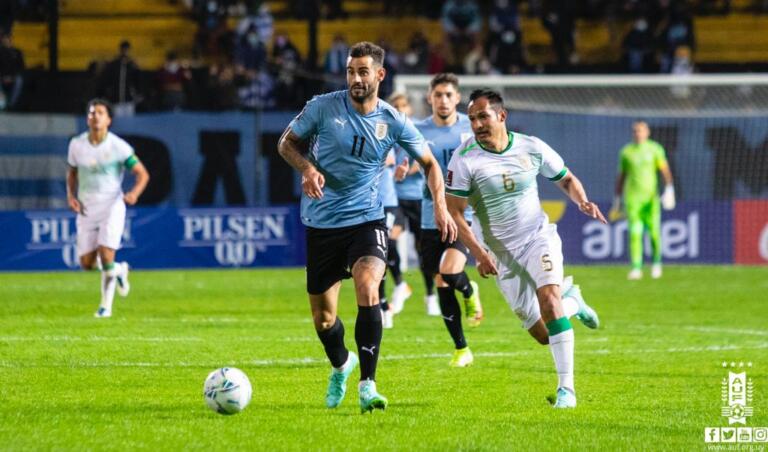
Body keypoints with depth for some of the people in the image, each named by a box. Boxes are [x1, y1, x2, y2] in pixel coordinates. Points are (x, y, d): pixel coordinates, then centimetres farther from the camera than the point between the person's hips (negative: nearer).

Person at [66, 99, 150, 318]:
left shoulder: (119, 147, -10)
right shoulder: (76, 144, 1)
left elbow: (142, 174, -4)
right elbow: (72, 172, 17)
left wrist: (134, 193, -24)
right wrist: (71, 196, 0)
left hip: (112, 205, -4)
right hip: (86, 208, 4)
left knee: (106, 255, -16)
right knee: (87, 263, 0)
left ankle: (106, 305, 2)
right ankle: (118, 271, 32)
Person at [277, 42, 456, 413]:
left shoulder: (393, 122, -3)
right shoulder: (323, 107, -6)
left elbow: (429, 163, 10)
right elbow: (287, 143, 6)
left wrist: (440, 206, -3)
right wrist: (307, 168, -14)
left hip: (366, 219, -1)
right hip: (322, 223, 1)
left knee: (367, 289, -28)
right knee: (322, 318, 7)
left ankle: (367, 385, -23)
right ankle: (341, 366, 42)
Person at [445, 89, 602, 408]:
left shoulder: (531, 148, -5)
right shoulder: (465, 159, -13)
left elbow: (566, 179, 11)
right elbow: (453, 211, -11)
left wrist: (582, 201, -10)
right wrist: (478, 253, -20)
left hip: (538, 236, 0)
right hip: (502, 253, 0)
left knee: (549, 297, -27)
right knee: (542, 335, 0)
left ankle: (566, 388, -22)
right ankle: (571, 301, 37)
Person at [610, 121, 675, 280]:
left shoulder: (655, 149, 5)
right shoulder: (626, 152, 11)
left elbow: (665, 170, 0)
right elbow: (621, 176, 16)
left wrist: (669, 189, -14)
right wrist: (617, 200, 15)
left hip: (651, 197, -1)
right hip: (632, 198, 1)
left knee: (654, 231, -4)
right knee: (634, 233, -9)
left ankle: (656, 263, 19)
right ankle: (636, 269, -9)